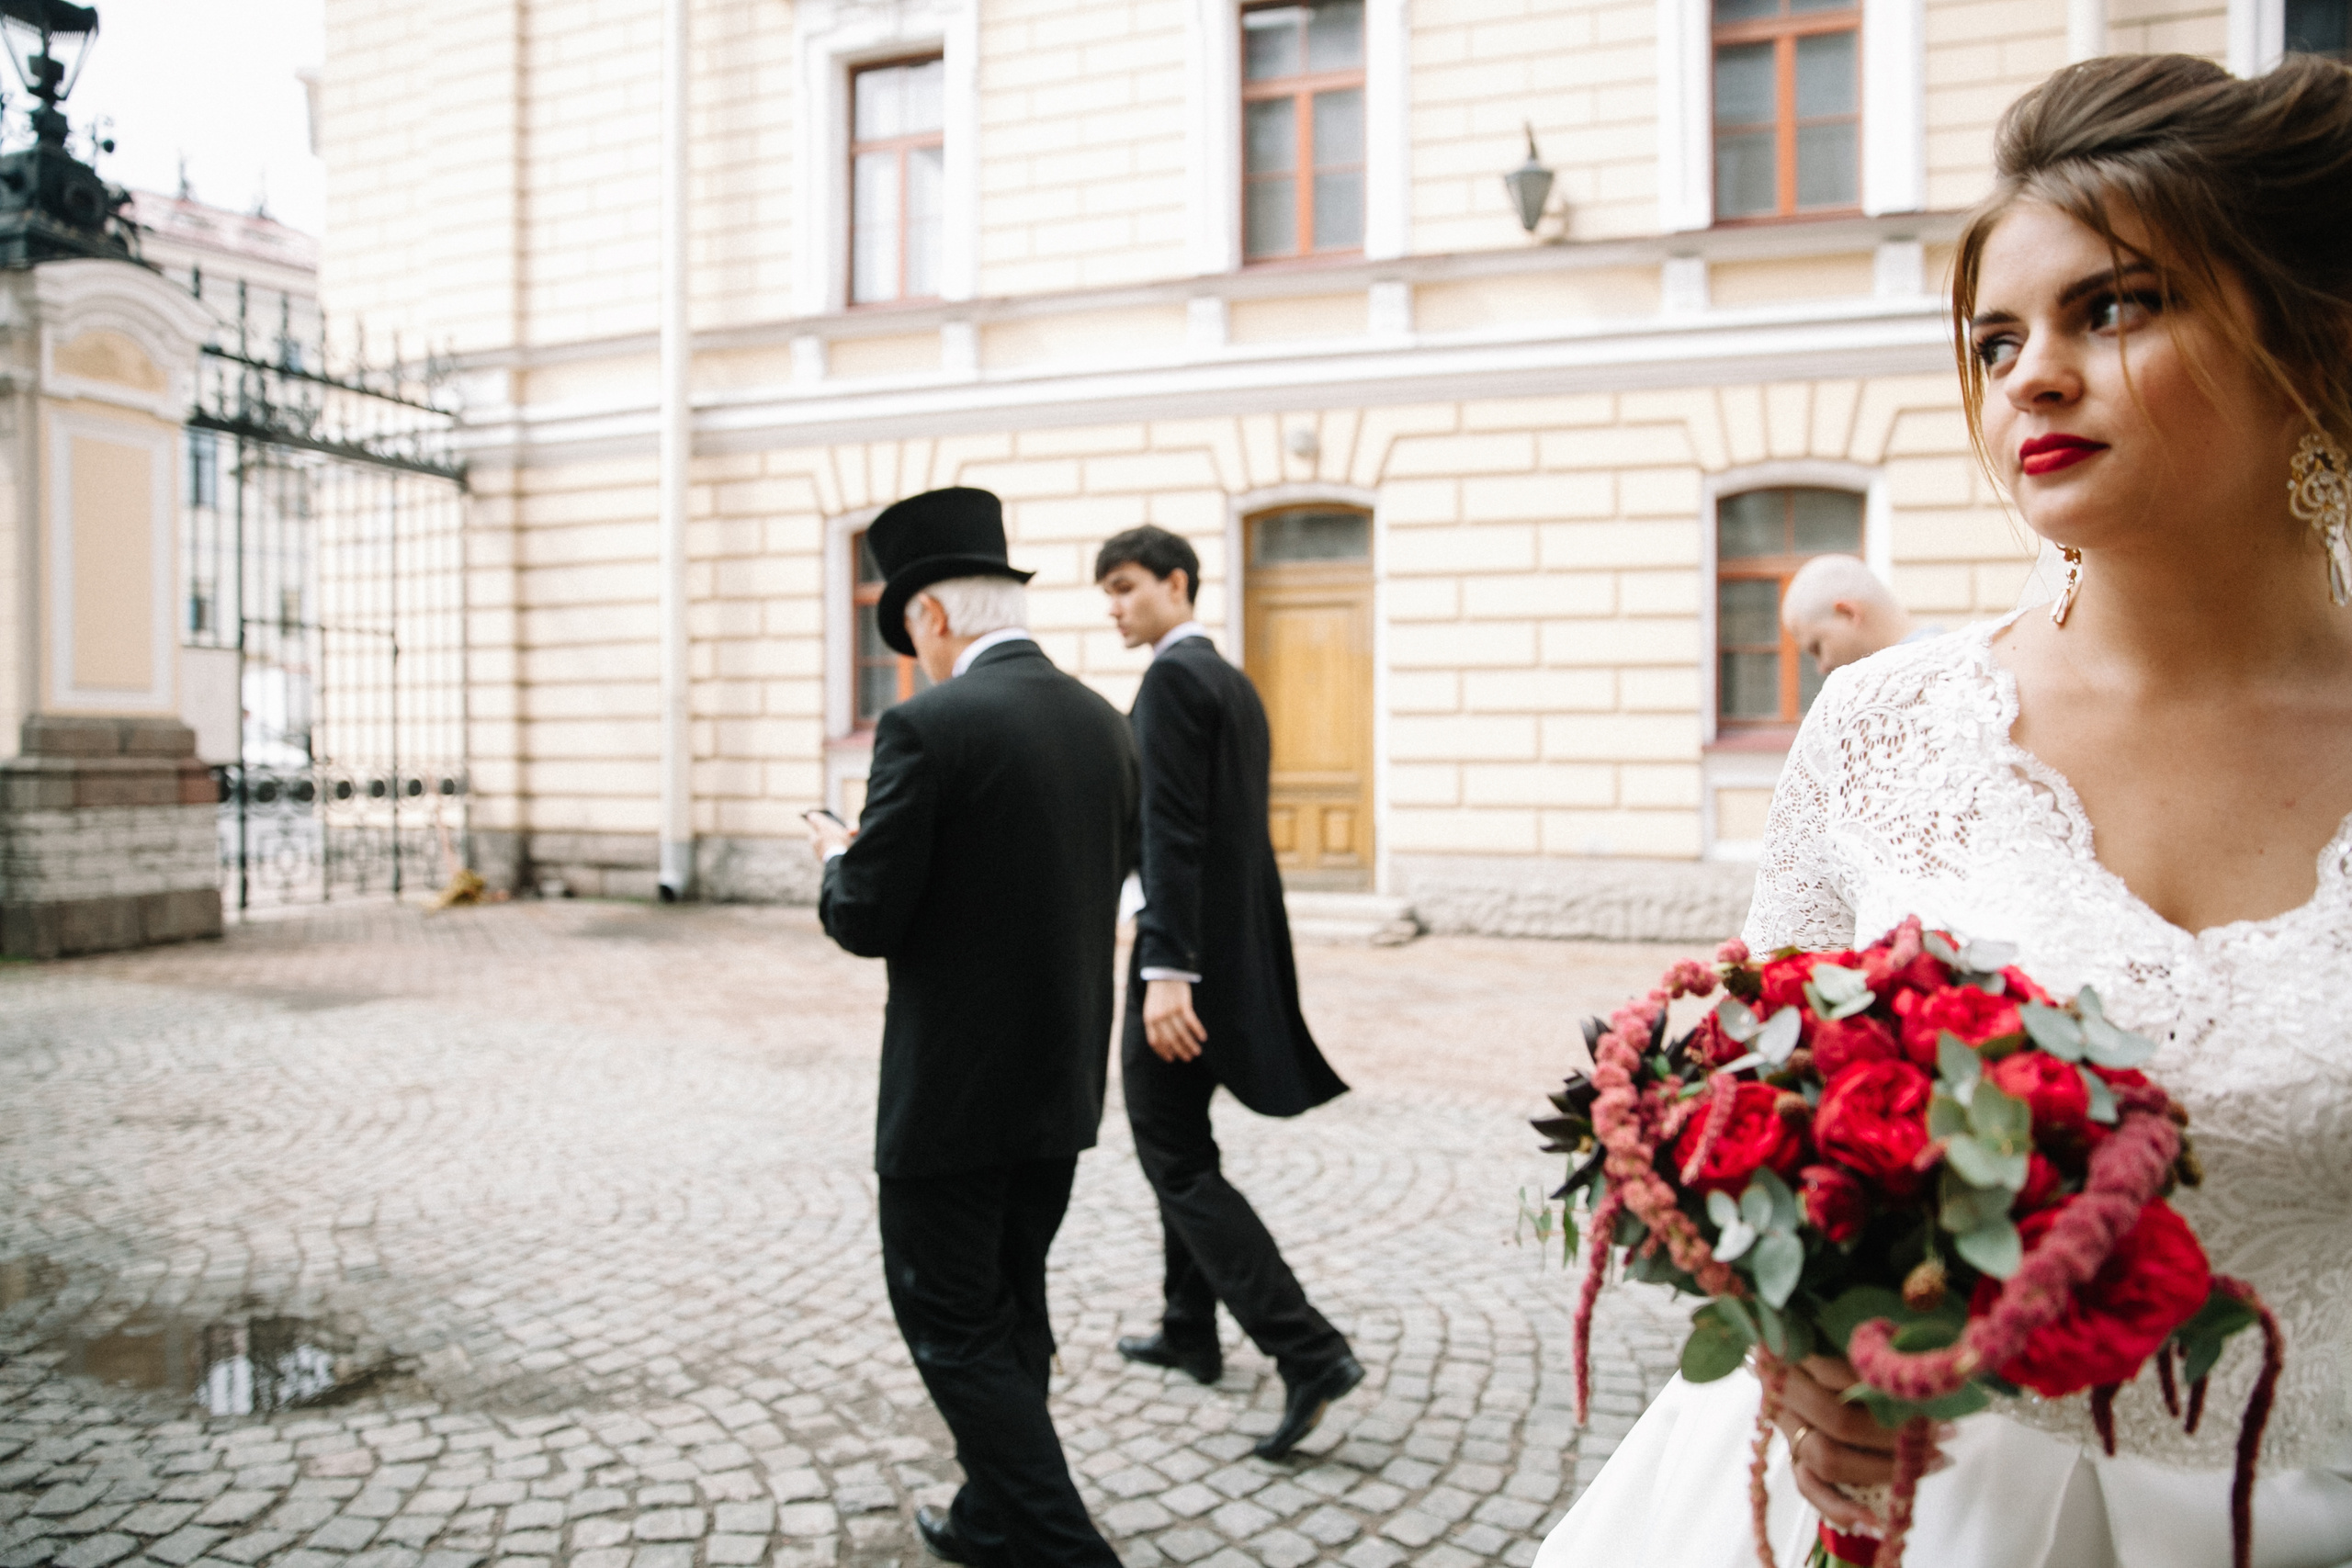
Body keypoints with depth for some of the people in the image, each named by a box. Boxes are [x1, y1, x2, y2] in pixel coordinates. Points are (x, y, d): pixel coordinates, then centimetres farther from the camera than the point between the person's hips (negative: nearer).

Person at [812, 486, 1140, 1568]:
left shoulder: (929, 727, -18)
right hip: (1064, 1083, 8)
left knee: (955, 1326, 7)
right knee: (1011, 1306, 22)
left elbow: (867, 922, -17)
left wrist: (840, 857, 5)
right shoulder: (1105, 725, 4)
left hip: (954, 1091, -7)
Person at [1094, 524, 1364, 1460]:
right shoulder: (1234, 682, 16)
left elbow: (1174, 832, -23)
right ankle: (1190, 1331, 33)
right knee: (1180, 1142, 21)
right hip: (1232, 948, 10)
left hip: (1188, 954, -10)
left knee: (1176, 1162, -4)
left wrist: (1167, 970, -27)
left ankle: (1309, 1354, -7)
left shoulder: (1173, 678, -14)